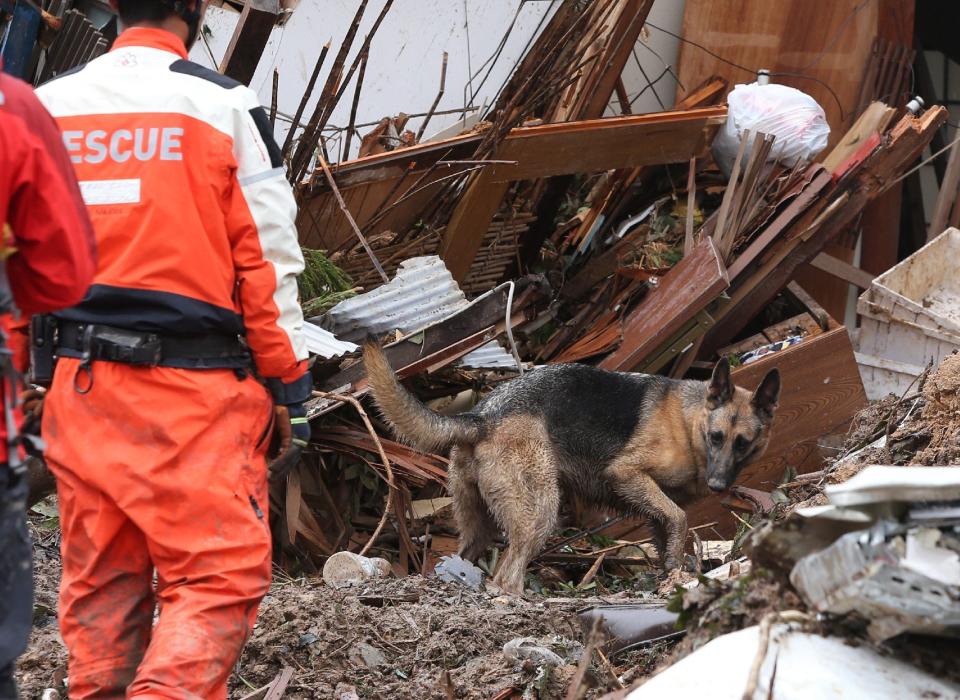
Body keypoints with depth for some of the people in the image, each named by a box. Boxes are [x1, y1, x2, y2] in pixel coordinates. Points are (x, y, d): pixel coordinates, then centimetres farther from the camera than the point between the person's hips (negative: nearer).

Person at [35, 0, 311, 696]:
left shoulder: (47, 105, 6)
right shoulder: (223, 106, -7)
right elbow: (268, 259, -4)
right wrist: (287, 388, 4)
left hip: (80, 381, 5)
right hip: (193, 388, -5)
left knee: (99, 584, 13)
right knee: (217, 577, -2)